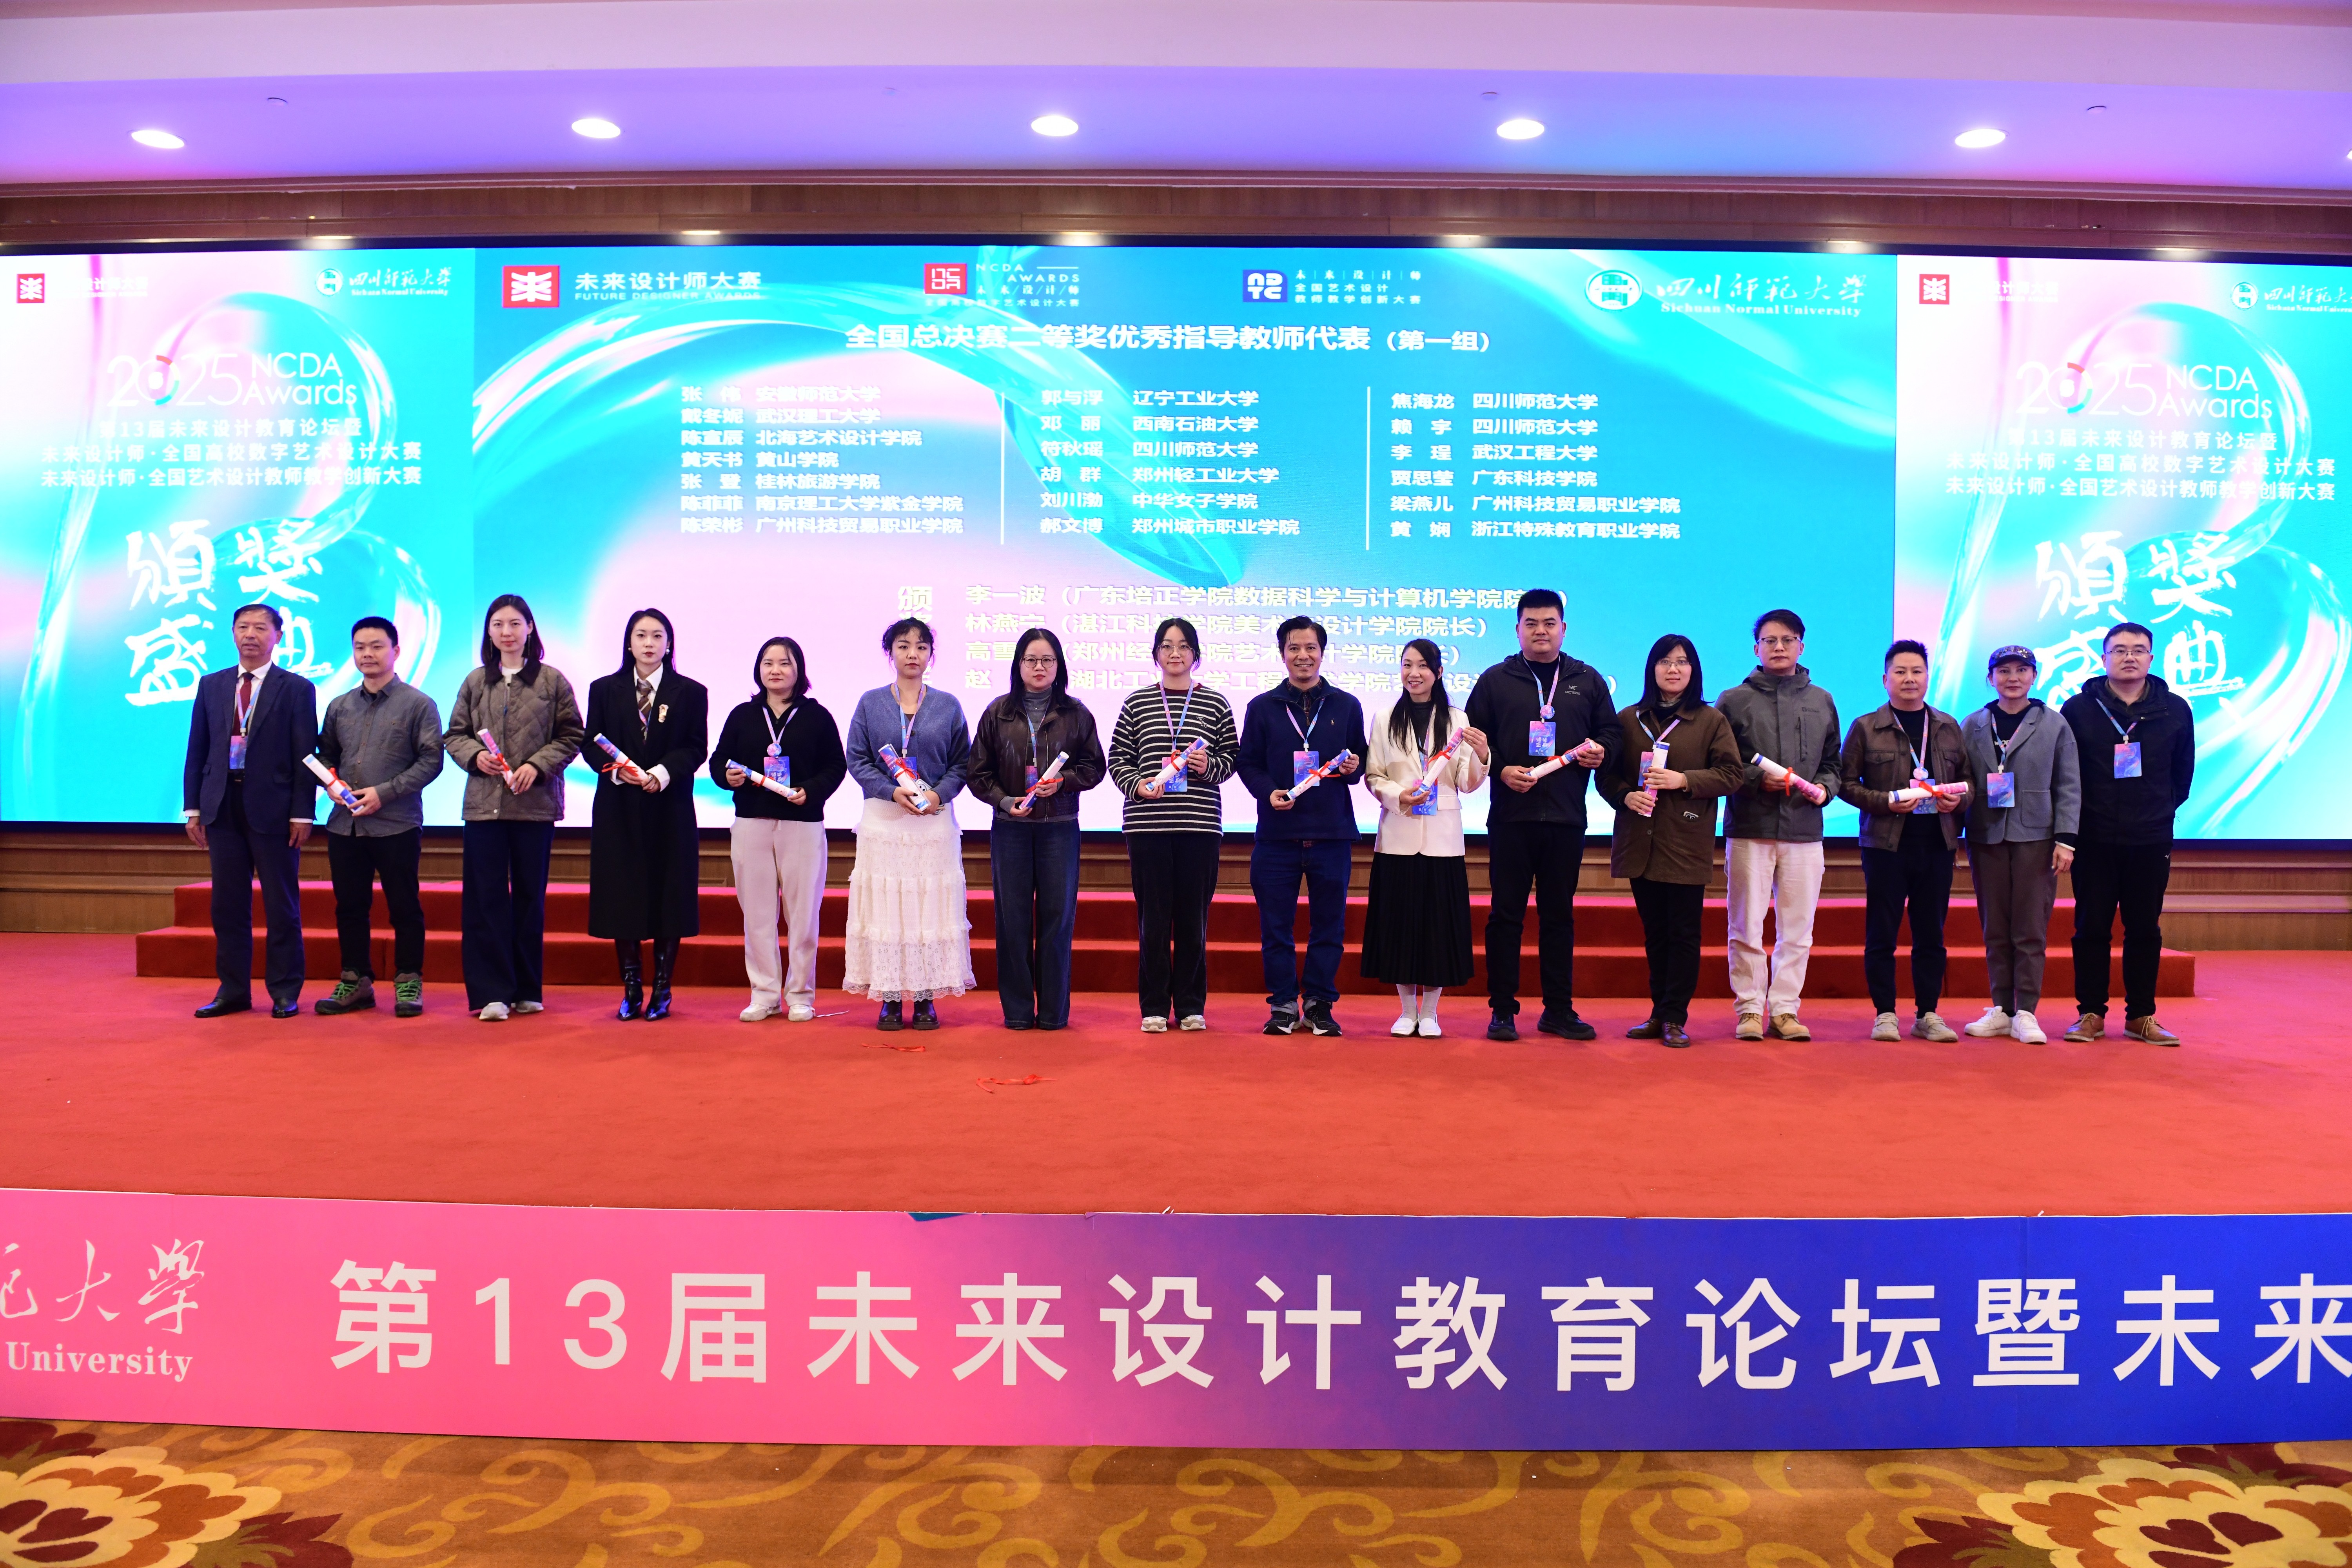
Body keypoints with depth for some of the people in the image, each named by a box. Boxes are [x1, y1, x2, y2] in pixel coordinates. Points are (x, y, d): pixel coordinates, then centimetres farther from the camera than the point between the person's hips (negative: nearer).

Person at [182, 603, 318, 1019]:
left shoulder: (296, 689, 1)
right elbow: (197, 751, 12)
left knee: (282, 906, 2)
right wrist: (193, 808, 5)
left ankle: (285, 993, 10)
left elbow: (306, 756, -3)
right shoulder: (211, 686, 12)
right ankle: (233, 990, 16)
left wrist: (302, 814, -9)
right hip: (222, 807, 4)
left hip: (273, 809, -4)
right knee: (228, 905, 8)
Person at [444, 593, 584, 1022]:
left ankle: (528, 991, 16)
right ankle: (492, 993, 3)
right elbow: (454, 734, 13)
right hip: (483, 804, 2)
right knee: (486, 897, -1)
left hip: (536, 804, -2)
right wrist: (475, 756, -7)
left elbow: (571, 737, 1)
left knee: (530, 896, 6)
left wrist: (537, 765, -12)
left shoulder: (552, 681, 3)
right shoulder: (475, 681, 9)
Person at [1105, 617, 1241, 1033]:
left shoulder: (1215, 704, 7)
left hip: (1201, 823, 0)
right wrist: (1137, 784, -10)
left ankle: (1191, 1005, 17)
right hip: (1147, 823, 0)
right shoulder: (1137, 702, 7)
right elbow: (1118, 759, 7)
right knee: (1153, 916, 3)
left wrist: (1210, 767, -10)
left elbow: (1232, 758, 10)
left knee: (1193, 916, 5)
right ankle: (1154, 1007, 13)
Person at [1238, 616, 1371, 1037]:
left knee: (1329, 925, 5)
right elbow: (1248, 763, 5)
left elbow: (1361, 761, 12)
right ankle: (1283, 1006, 14)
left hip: (1332, 833, 1)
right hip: (1277, 833, 0)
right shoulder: (1262, 707, 7)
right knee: (1276, 926, 4)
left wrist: (1352, 768, -10)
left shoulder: (1346, 706, 8)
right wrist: (1268, 792, -12)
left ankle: (1319, 1005, 16)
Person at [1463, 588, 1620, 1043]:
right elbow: (1474, 739, 3)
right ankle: (1502, 1010, 8)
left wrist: (1602, 752, -6)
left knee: (1559, 915, 9)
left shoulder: (1588, 681, 12)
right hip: (1510, 814, -2)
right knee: (1506, 914, 1)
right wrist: (1501, 770, -11)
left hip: (1567, 817, 2)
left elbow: (1611, 731, 15)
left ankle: (1559, 1009, 17)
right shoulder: (1495, 681, 6)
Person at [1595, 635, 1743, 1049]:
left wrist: (1683, 780, -14)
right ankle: (1659, 1014, 18)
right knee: (1654, 933, 10)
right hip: (1640, 841, 3)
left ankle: (1675, 1019, 3)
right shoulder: (1628, 719, 10)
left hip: (1688, 843, -3)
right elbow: (1606, 774, 9)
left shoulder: (1711, 721, 4)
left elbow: (1731, 775, -3)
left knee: (1683, 934, -2)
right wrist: (1625, 796, -10)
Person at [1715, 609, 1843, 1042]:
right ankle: (1749, 1010, 8)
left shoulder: (1821, 702, 15)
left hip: (1804, 830, 3)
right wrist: (1757, 779, -12)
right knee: (1746, 927, -1)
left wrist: (1825, 788, -1)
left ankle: (1785, 1010, 12)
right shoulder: (1734, 701, 5)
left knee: (1797, 928, 4)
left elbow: (1831, 763, 19)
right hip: (1749, 829, -3)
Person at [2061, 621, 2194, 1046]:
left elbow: (2183, 773, 15)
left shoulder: (2175, 711, 5)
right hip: (2094, 841, -2)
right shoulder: (2078, 709, -1)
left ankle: (2142, 1015, 15)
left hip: (2151, 840, 2)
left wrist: (2162, 811, 11)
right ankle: (2091, 1013, 10)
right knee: (2091, 928, 3)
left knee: (2145, 930, 7)